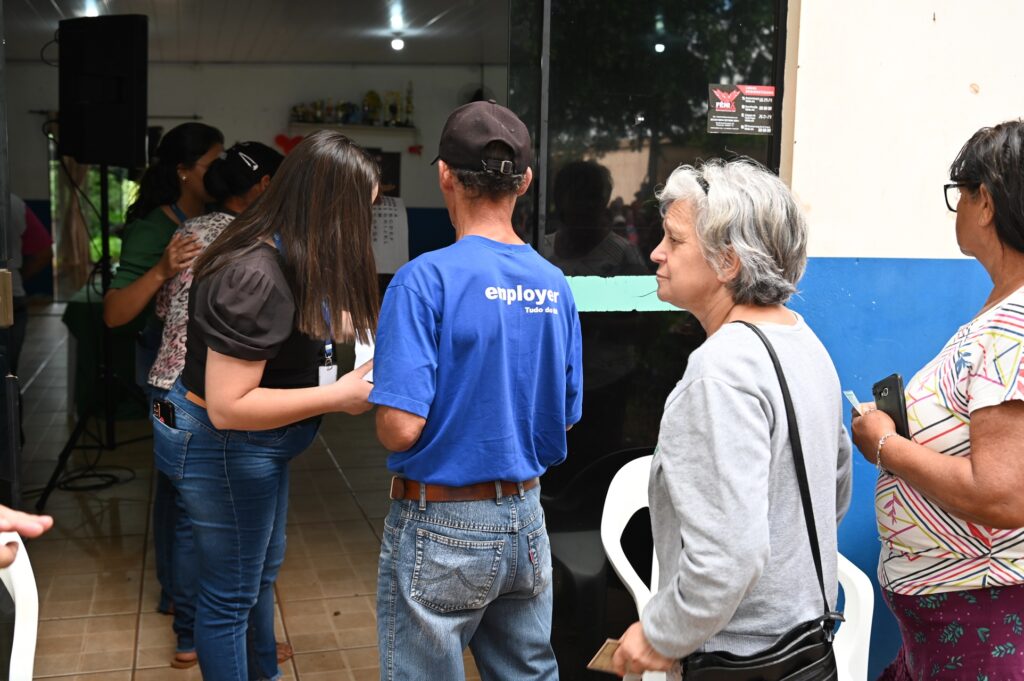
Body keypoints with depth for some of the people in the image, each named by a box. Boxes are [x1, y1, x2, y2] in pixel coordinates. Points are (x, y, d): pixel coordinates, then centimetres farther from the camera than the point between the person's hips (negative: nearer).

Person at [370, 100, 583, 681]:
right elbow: (566, 415, 8)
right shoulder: (553, 285, 0)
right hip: (526, 523, 6)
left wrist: (375, 399, 0)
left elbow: (401, 428, -22)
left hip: (442, 527, -5)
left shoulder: (426, 280, -18)